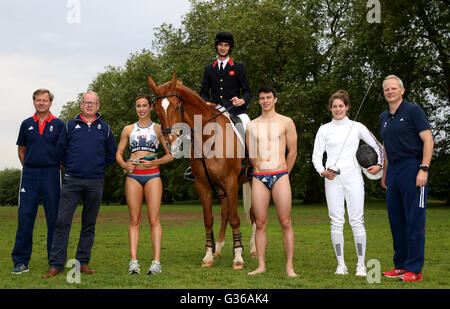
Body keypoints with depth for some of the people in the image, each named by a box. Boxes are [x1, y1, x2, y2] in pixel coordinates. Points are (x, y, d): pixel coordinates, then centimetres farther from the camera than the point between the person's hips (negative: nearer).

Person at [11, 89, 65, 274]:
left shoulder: (58, 124, 4)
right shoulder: (26, 124, 10)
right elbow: (21, 149, 18)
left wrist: (56, 167, 5)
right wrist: (28, 167, 11)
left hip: (51, 174, -1)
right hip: (29, 174, 2)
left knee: (54, 217, 1)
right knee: (25, 216, -1)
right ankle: (20, 261, 5)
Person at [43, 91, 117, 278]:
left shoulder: (104, 128, 9)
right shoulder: (70, 126, 7)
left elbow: (112, 153, 16)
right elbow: (60, 150, 13)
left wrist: (100, 168, 9)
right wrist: (70, 167, 11)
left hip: (95, 183, 1)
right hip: (72, 182, -1)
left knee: (89, 224, 7)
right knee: (62, 222, -7)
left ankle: (83, 263, 15)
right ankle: (56, 265, -3)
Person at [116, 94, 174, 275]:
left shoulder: (157, 128, 9)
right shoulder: (128, 129, 14)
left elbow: (170, 155, 7)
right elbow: (118, 153, 15)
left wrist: (154, 162, -8)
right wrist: (123, 164, -6)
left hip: (152, 175, -2)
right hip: (133, 176, 2)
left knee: (154, 220, -6)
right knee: (134, 220, 0)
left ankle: (156, 261, -6)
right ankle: (134, 261, 0)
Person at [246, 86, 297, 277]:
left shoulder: (286, 122, 5)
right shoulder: (252, 125, 12)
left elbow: (292, 151, 9)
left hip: (280, 176, -2)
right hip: (259, 177, 2)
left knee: (285, 223, -4)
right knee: (260, 224, 2)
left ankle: (289, 266, 1)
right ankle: (261, 266, 8)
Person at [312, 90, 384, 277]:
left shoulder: (357, 127, 9)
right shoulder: (324, 130, 10)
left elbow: (377, 146, 15)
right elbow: (316, 155, 8)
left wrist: (379, 165, 0)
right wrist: (322, 172, -10)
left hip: (353, 178, -1)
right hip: (333, 179, 1)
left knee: (357, 221, -5)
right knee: (336, 221, -1)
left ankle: (361, 265, 1)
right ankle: (341, 265, 7)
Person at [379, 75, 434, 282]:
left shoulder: (413, 110, -3)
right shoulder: (383, 118, 17)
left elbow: (428, 140, -9)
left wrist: (423, 170, -17)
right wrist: (384, 173, 21)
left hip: (412, 167, -7)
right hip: (393, 169, 7)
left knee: (414, 220, -6)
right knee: (396, 220, 9)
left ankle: (414, 270, -2)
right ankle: (401, 266, 18)